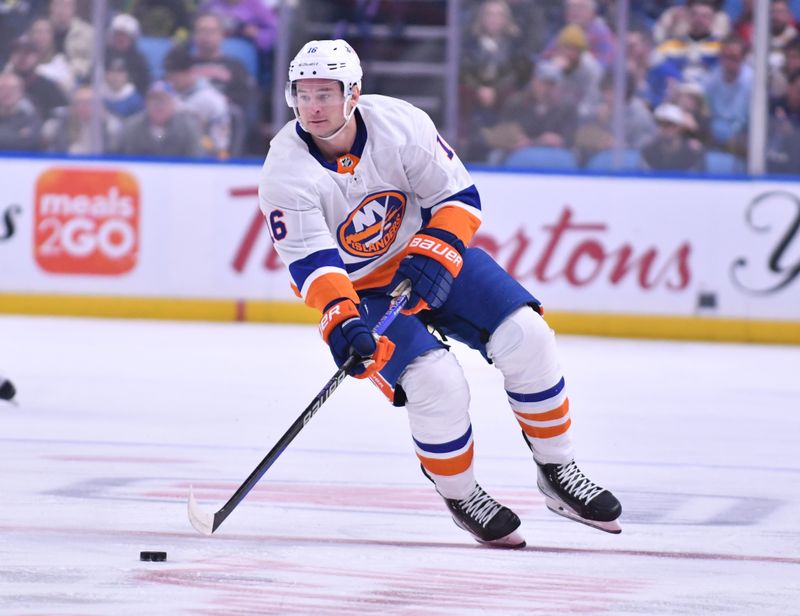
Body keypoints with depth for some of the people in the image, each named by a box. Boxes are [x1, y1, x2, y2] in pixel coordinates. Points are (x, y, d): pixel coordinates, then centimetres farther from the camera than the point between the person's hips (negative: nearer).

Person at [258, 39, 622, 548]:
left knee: (526, 337, -12)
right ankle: (460, 495, 2)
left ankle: (558, 472, 6)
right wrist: (340, 321, -43)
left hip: (434, 260, 3)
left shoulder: (400, 124, -19)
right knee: (436, 382, -24)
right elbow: (312, 263, -27)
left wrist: (437, 253, -26)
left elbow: (458, 195, -10)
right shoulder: (286, 173, -23)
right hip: (360, 290, -3)